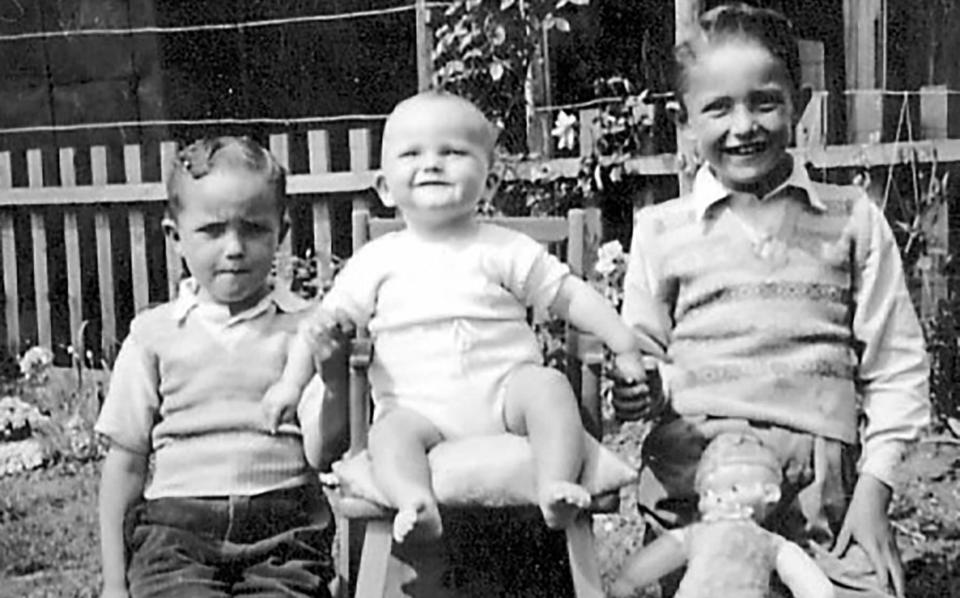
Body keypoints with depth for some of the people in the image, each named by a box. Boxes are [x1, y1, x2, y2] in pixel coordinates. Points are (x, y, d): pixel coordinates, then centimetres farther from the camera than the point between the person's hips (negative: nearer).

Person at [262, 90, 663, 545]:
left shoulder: (505, 250, 8)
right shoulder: (377, 260, 9)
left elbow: (569, 294, 9)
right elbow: (328, 318, 11)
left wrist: (623, 341, 0)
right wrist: (292, 381, 0)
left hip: (503, 391, 0)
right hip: (420, 408, 0)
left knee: (548, 386, -26)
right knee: (389, 433, -28)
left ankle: (556, 485, -34)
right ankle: (415, 503, -46)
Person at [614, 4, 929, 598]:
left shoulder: (852, 219, 8)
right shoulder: (661, 229, 9)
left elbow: (896, 366, 9)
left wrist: (874, 487, 1)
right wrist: (636, 385, -9)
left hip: (824, 481, 0)